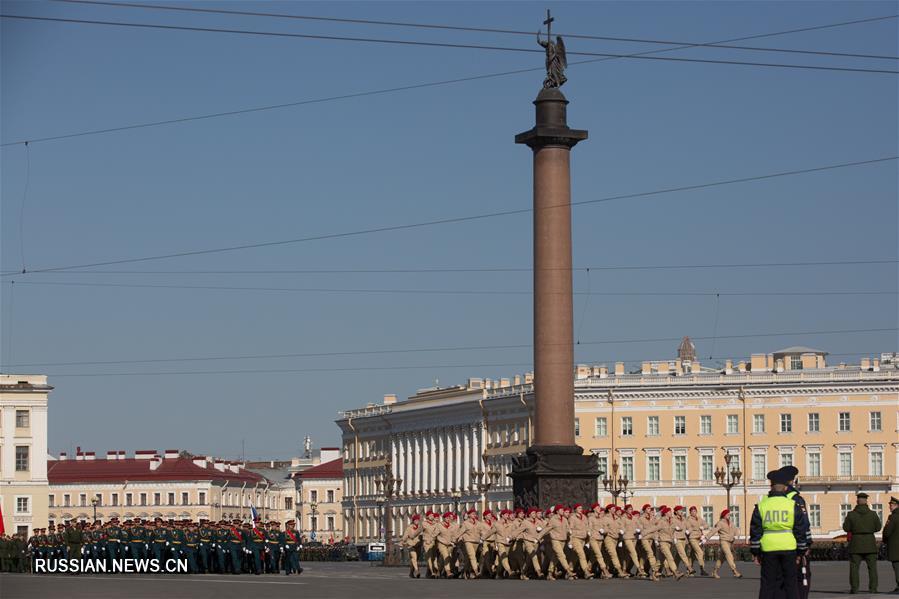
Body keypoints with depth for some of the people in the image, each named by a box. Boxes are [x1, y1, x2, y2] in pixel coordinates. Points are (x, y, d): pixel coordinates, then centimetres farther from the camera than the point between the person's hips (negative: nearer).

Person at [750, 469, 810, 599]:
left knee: (768, 583, 5)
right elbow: (801, 530, 1)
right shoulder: (793, 505, -1)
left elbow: (755, 531, 2)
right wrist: (800, 551, 10)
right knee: (791, 583, 7)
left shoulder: (761, 506, 1)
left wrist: (756, 553, 10)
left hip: (768, 550, 1)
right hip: (789, 549, -1)